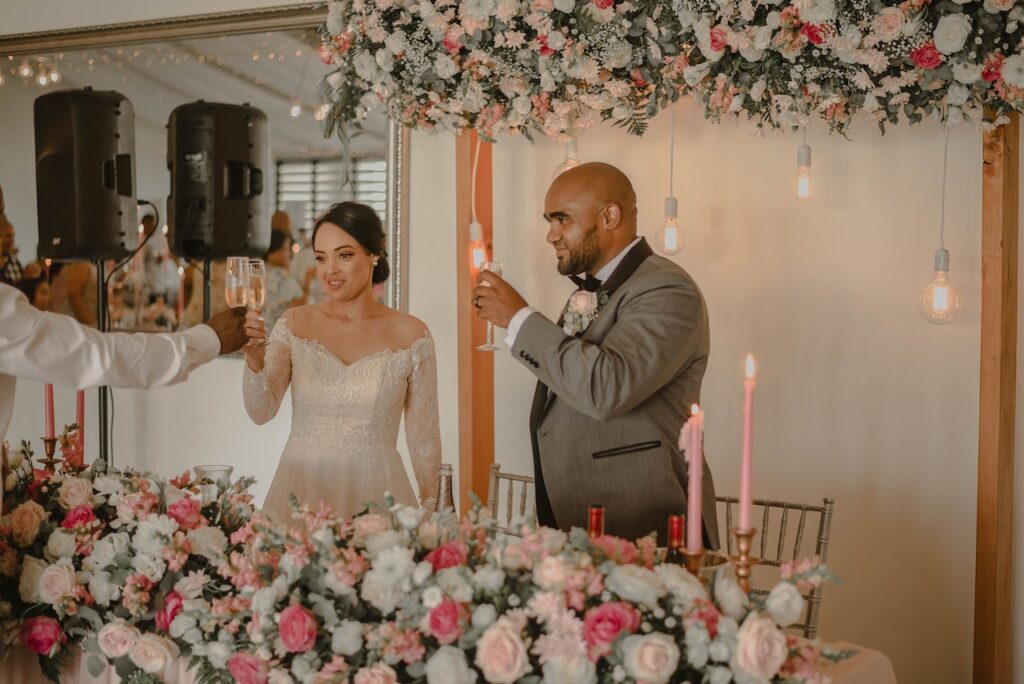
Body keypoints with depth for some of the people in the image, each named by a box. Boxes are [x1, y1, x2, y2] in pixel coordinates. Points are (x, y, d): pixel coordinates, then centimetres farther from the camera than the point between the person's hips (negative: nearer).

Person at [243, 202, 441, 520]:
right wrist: (254, 358, -23)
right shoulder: (295, 323, 2)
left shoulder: (410, 334, -3)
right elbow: (261, 411, -6)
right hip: (300, 488, 1)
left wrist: (431, 511, 2)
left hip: (374, 492, -1)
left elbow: (424, 437, 2)